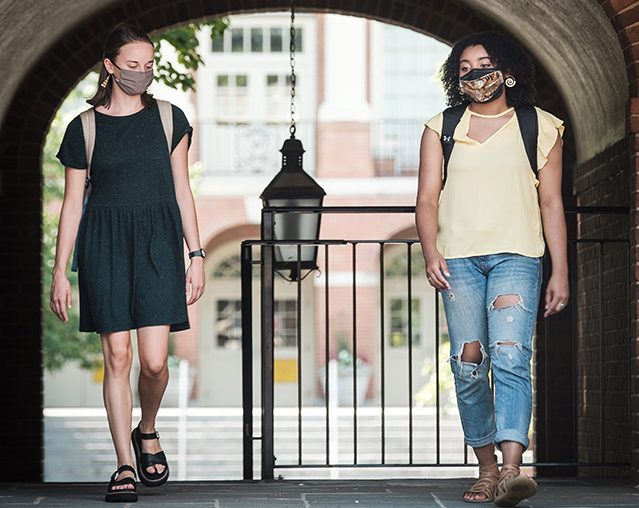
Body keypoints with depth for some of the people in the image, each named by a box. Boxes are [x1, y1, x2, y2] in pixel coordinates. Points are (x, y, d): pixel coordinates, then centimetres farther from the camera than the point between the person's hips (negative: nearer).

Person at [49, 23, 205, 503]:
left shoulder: (169, 119, 7)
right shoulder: (85, 128, 4)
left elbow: (182, 192, 10)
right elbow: (72, 204, 6)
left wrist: (196, 254, 4)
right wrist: (60, 272, 2)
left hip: (158, 244, 1)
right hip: (105, 246, 0)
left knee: (155, 360, -9)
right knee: (117, 357, -2)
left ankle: (147, 432, 22)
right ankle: (125, 467, 6)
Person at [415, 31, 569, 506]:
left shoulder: (540, 127, 10)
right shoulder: (441, 129, 13)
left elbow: (551, 203, 9)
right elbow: (427, 199, 9)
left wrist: (560, 272, 4)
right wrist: (431, 253, -8)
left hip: (516, 256, -2)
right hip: (458, 258, 2)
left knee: (510, 355, -19)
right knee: (468, 363, -2)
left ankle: (512, 469, -30)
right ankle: (487, 469, 9)